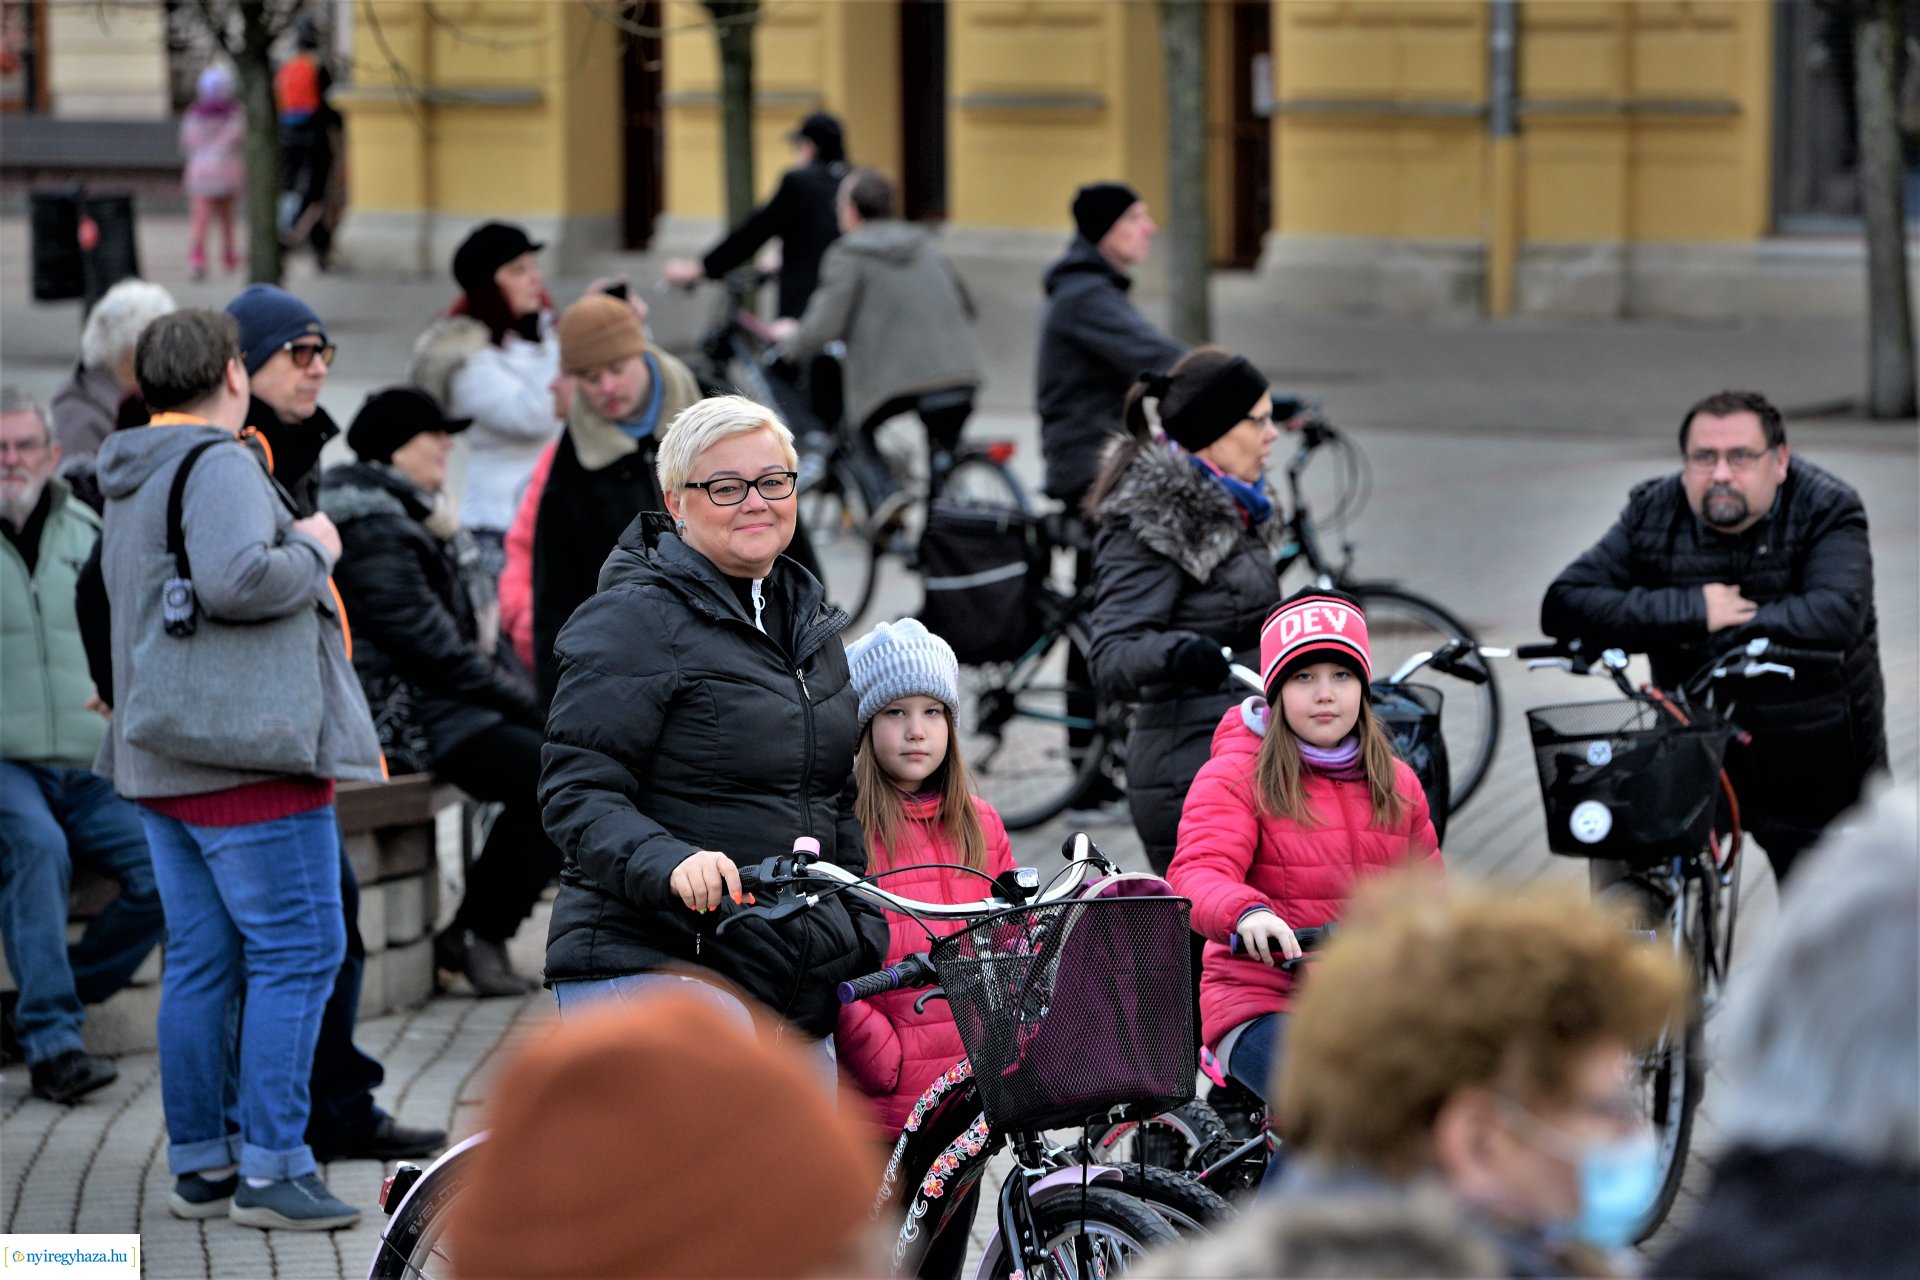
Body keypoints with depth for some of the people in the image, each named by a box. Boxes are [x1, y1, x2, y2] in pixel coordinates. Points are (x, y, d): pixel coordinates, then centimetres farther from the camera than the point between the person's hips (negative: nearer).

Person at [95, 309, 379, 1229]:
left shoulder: (130, 485, 19)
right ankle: (270, 1169, -10)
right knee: (298, 953, -7)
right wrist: (313, 550, -9)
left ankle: (199, 1164, 12)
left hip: (164, 755, 10)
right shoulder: (218, 465, -11)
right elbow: (236, 578, -26)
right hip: (248, 751, -10)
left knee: (201, 961, 11)